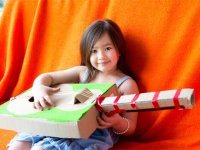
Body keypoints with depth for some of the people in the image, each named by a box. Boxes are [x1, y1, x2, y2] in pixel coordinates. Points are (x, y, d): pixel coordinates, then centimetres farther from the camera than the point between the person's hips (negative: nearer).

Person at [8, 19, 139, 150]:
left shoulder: (127, 84, 1)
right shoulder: (82, 72, 14)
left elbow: (131, 128, 0)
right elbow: (47, 77, 12)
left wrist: (117, 122, -25)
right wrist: (39, 88, -12)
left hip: (95, 134, -5)